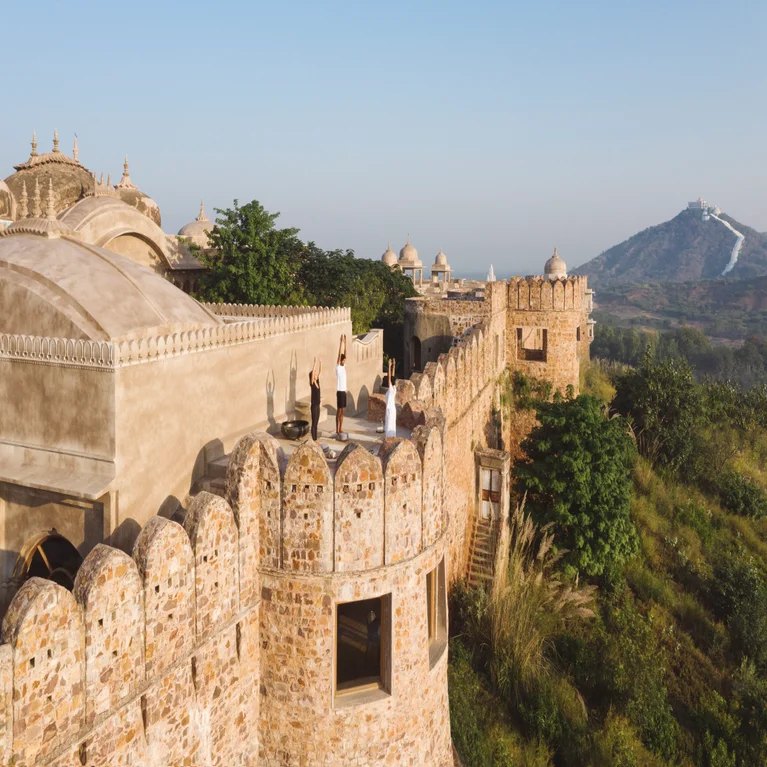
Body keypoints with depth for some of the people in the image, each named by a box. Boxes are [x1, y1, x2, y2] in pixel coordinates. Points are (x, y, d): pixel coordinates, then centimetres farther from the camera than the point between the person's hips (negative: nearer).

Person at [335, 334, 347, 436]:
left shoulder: (344, 366, 11)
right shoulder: (338, 367, -10)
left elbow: (344, 354, 11)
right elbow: (339, 354, -16)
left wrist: (345, 342, 6)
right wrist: (341, 342, -18)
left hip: (344, 391, 8)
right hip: (339, 391, -8)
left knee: (342, 410, 11)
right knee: (339, 411, -4)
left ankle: (341, 429, 18)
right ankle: (337, 430, 0)